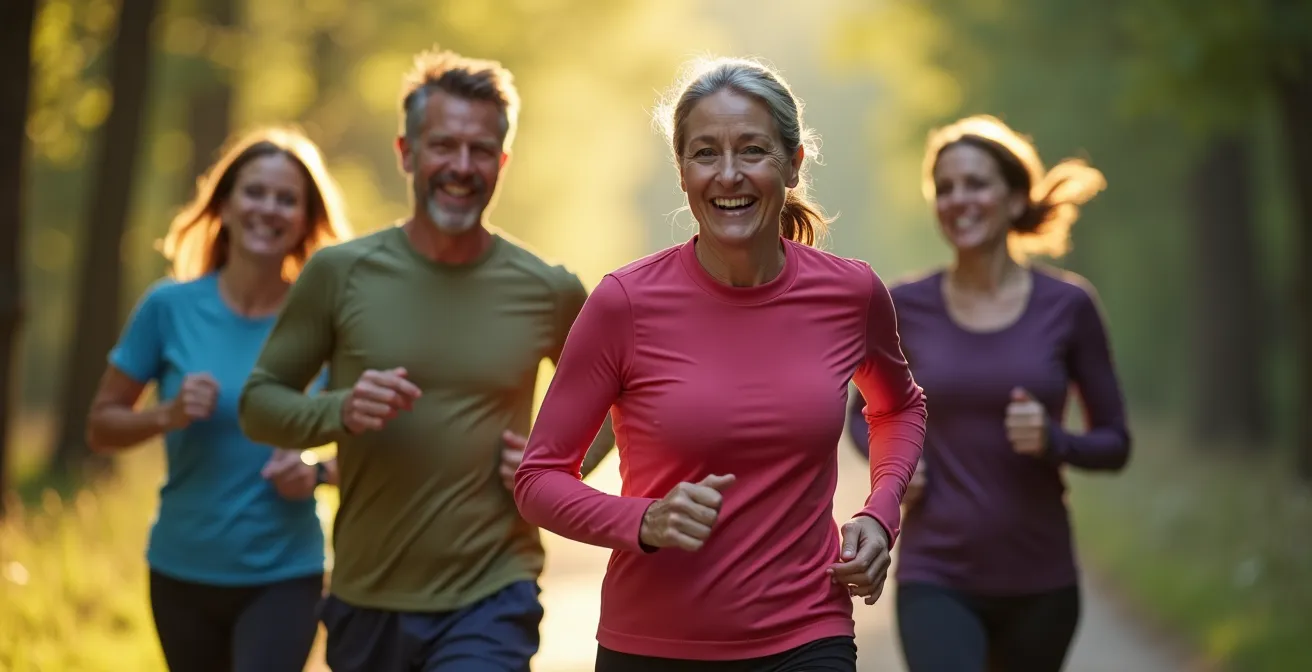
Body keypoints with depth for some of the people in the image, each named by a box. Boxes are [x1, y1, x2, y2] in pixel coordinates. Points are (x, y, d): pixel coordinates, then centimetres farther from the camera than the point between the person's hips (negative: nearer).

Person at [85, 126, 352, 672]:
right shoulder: (170, 308, -6)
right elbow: (101, 426, 1)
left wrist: (318, 473, -17)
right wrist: (168, 415, -17)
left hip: (284, 576, -2)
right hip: (182, 571, 2)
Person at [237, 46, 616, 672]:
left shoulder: (549, 292, -2)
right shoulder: (340, 273, -3)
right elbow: (258, 401, 2)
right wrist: (339, 411, -17)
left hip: (491, 601, -2)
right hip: (365, 600, 2)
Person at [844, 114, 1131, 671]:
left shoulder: (1067, 306, -2)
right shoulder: (907, 308, -1)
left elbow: (1114, 444, 5)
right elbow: (864, 411, 16)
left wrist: (1054, 440, -16)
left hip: (1040, 583, 1)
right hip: (935, 579, -1)